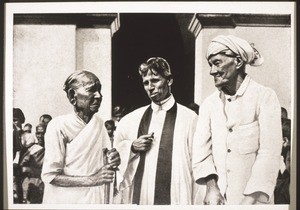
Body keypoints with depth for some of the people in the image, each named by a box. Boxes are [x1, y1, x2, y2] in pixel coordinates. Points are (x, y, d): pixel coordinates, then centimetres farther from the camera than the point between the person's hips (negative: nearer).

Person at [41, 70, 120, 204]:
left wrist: (112, 161, -9)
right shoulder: (59, 125, -16)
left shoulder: (99, 122, 2)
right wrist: (93, 180, -24)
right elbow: (49, 176, -18)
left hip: (99, 198, 6)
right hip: (70, 200, -6)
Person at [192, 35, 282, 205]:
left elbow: (269, 152, -15)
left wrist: (250, 200, -23)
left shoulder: (265, 97, -7)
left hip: (251, 198, -3)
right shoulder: (209, 103, 6)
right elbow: (202, 149, 0)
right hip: (217, 198, 4)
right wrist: (211, 187, -15)